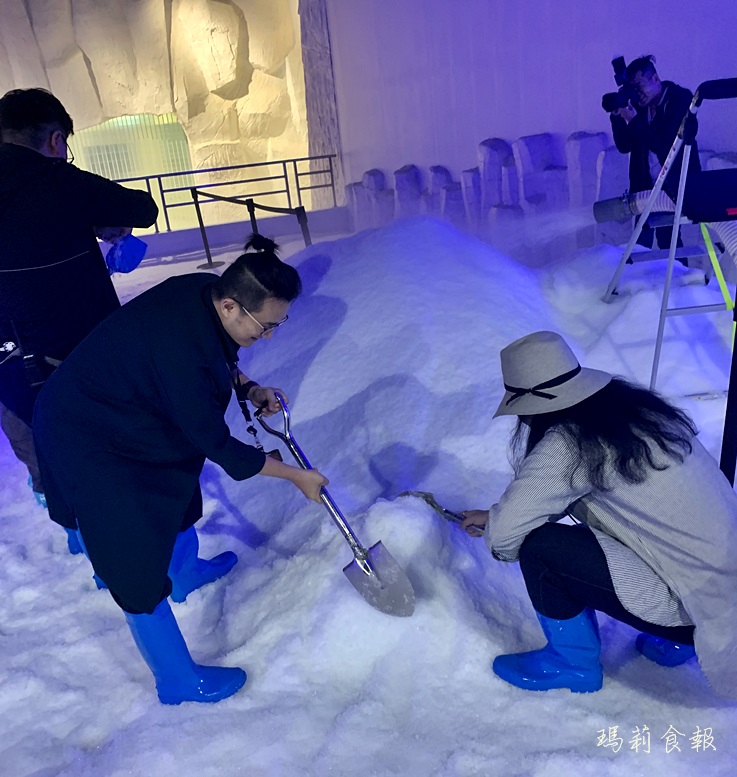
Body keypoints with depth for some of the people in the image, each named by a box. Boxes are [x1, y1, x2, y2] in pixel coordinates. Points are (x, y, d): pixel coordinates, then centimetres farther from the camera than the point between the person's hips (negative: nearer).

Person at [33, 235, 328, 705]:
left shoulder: (206, 292, -15)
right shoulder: (179, 351, -39)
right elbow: (218, 445, -27)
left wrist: (248, 387, -8)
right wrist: (298, 477, -16)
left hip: (126, 415, 9)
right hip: (89, 444, -9)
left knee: (179, 495, 27)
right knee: (139, 565, -2)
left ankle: (187, 572, 56)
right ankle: (178, 681, 17)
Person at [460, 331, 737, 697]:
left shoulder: (568, 443, -20)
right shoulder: (634, 405, 5)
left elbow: (504, 535, -19)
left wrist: (498, 524, 5)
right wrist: (496, 515, 23)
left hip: (696, 605, -8)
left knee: (540, 546, -12)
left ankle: (572, 661, 13)